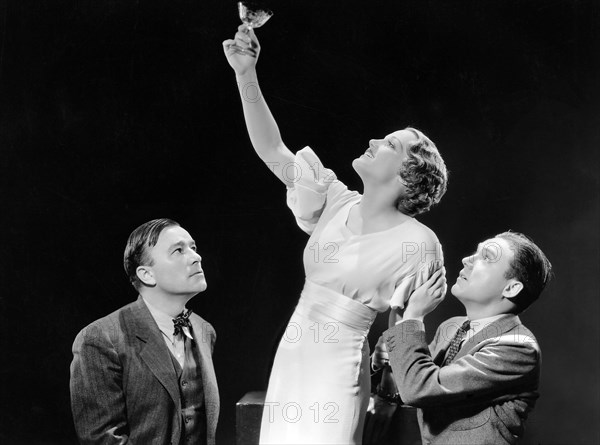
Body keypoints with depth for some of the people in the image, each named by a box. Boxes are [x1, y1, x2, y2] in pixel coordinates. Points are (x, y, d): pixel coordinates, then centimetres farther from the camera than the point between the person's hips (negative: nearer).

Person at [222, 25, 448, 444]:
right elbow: (272, 151, 0)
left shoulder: (417, 242, -11)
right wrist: (246, 75, -6)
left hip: (338, 366, -5)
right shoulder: (339, 203, 3)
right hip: (291, 353, 5)